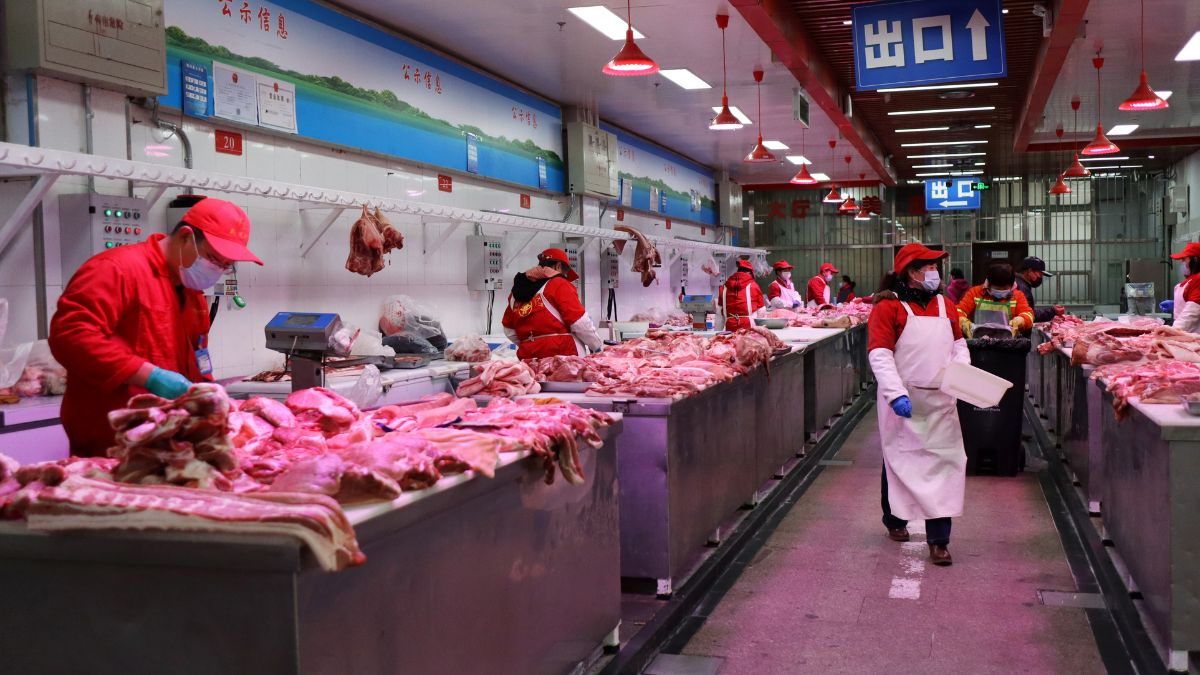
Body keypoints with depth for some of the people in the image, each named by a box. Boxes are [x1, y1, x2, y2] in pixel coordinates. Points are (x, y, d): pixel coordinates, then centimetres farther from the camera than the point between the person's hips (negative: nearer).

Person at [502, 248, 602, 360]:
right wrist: (598, 346, 3)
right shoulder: (559, 285, -2)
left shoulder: (516, 290, 17)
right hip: (562, 352, -6)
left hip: (528, 356, 6)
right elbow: (580, 323, -8)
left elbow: (509, 330, 21)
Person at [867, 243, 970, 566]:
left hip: (940, 400, 4)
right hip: (904, 400, -4)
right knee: (900, 461, 12)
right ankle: (895, 519, 35)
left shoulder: (945, 305, 11)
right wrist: (896, 393, -24)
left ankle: (939, 539, 3)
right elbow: (879, 354, -15)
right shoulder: (888, 307, -8)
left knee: (944, 463, -1)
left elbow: (959, 344, 20)